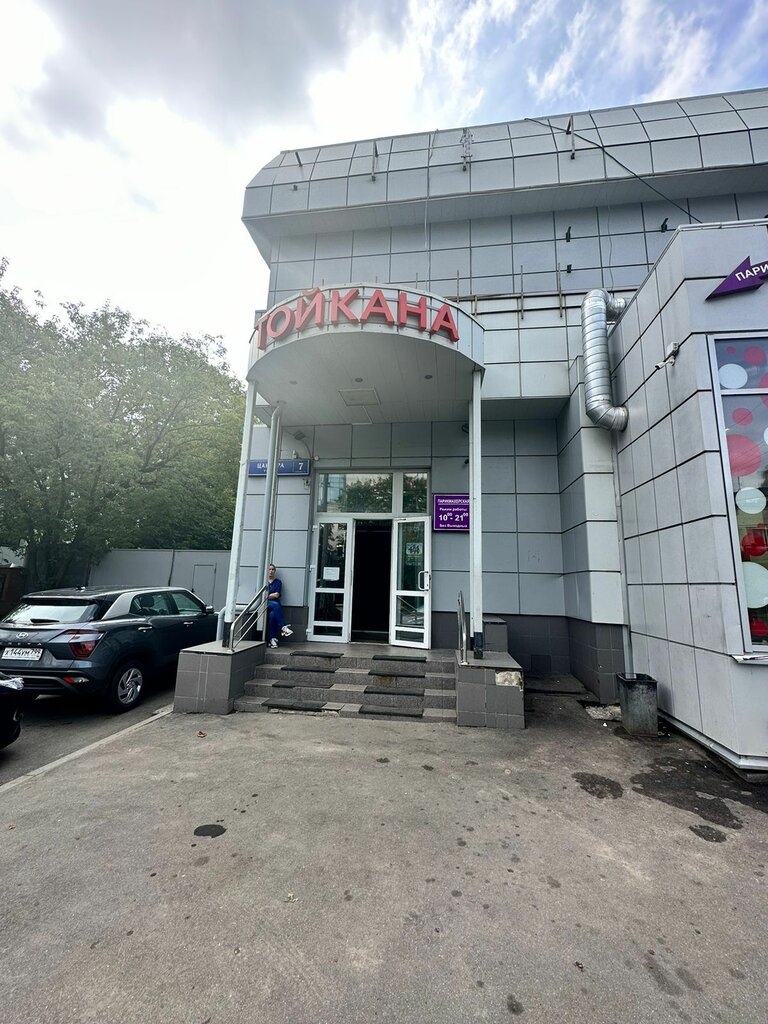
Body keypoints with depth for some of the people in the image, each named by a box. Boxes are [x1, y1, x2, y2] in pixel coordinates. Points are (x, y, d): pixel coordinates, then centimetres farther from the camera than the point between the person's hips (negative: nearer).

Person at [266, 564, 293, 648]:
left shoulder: (278, 582, 12)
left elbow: (277, 595, 0)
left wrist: (267, 595, 0)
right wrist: (272, 595, -2)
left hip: (275, 605, 1)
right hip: (265, 604, 0)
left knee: (272, 615, -32)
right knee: (275, 605, -34)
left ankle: (272, 639, -28)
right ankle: (283, 628, -34)